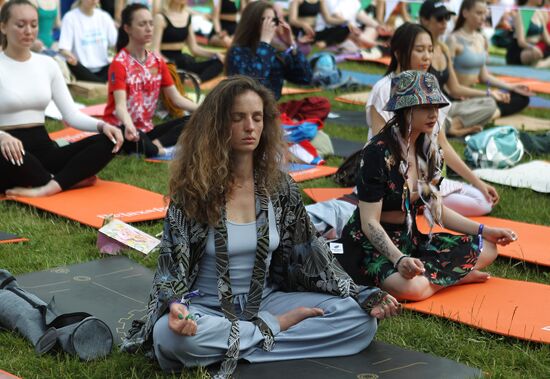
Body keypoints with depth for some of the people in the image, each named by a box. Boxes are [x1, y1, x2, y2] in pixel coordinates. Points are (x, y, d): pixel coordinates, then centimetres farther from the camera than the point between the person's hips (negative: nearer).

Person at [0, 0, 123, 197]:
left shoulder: (47, 64, 11)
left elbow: (71, 114, 6)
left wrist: (101, 125, -14)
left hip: (43, 150, 5)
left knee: (107, 141, -17)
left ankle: (48, 187, -33)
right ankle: (72, 179, -20)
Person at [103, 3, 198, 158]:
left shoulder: (157, 61, 6)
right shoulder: (119, 63, -13)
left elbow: (177, 99, 4)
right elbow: (120, 105, -27)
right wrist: (129, 125, -49)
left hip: (146, 129, 7)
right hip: (123, 129, -7)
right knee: (134, 138, -42)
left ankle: (156, 144, -27)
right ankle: (158, 151, -16)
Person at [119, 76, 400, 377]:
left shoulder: (279, 187, 0)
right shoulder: (193, 189, -10)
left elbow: (309, 255, 3)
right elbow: (172, 263, -11)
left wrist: (364, 296, -8)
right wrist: (175, 306, -34)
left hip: (265, 301, 3)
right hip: (207, 308, -3)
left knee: (362, 320, -16)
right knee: (170, 335, -38)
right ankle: (276, 327, -16)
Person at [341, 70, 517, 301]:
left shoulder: (428, 150, 5)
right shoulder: (378, 153, -19)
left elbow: (435, 208, 13)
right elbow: (369, 223, -21)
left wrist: (484, 230, 4)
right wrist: (399, 259, -36)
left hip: (411, 238, 8)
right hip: (373, 244, -8)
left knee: (486, 248, -2)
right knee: (410, 286, -38)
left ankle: (422, 272, -10)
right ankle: (453, 275, -9)